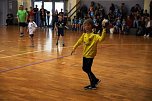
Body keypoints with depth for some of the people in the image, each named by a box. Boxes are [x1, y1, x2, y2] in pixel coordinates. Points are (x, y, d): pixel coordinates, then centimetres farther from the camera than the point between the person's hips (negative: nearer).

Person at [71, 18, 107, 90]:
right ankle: (95, 80, 32)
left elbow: (101, 39, -31)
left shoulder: (94, 36, -15)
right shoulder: (84, 35, 4)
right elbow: (79, 42, 14)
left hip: (90, 55, -7)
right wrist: (74, 48, 8)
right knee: (84, 68, 14)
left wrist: (104, 30, -37)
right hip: (85, 54, 8)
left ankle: (93, 85, 16)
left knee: (88, 69, -3)